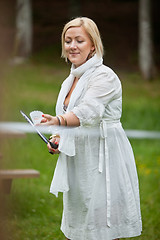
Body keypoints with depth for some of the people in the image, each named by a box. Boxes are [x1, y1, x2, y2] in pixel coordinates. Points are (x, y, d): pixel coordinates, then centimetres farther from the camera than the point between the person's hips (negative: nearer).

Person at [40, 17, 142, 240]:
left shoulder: (105, 76, -11)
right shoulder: (69, 81, 15)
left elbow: (88, 111, -30)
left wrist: (57, 121, -47)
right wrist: (58, 139, 4)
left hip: (103, 161, -8)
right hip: (77, 161, 8)